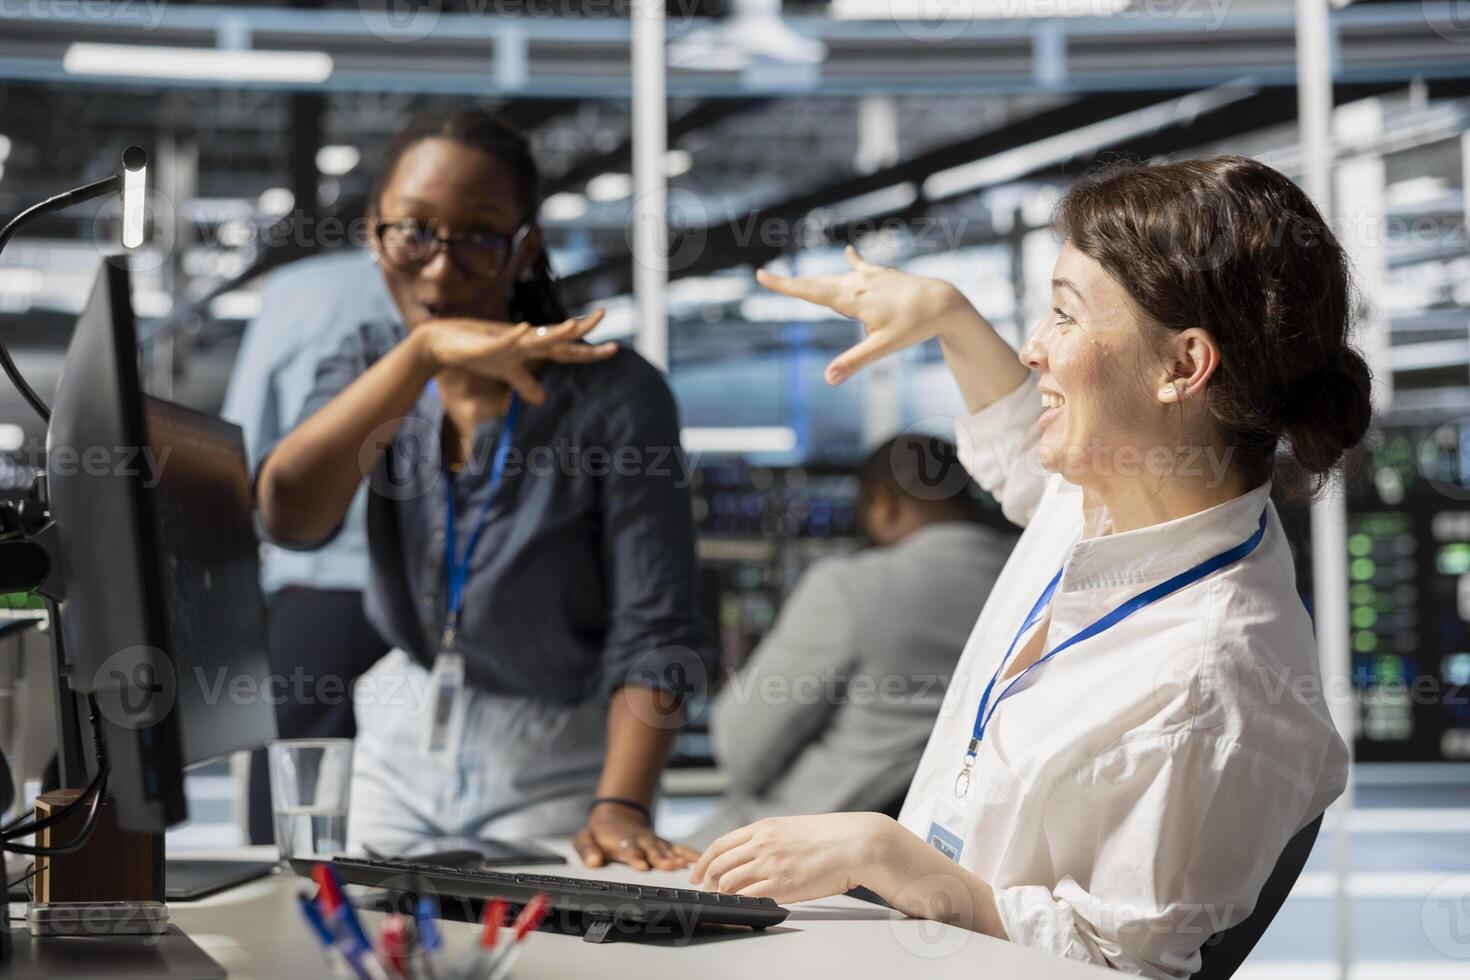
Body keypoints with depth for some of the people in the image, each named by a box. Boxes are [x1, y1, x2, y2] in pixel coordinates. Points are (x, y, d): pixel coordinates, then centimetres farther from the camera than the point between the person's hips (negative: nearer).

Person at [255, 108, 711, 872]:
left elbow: (652, 633, -18)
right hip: (400, 744, 4)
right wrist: (424, 352, -34)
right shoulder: (369, 366, -2)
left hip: (552, 766, -4)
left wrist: (620, 808, -32)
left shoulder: (615, 395, -16)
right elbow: (287, 515, -23)